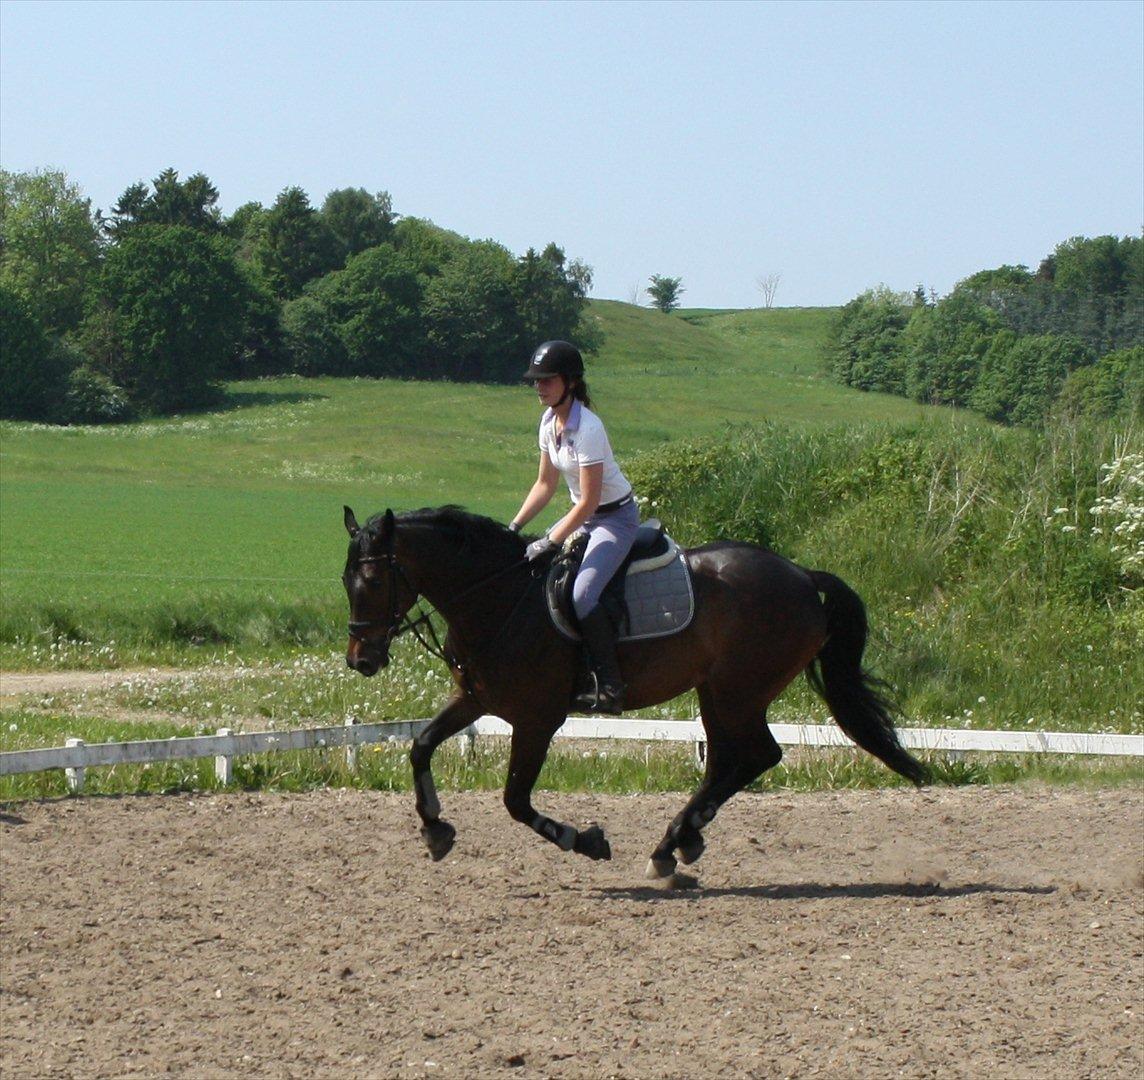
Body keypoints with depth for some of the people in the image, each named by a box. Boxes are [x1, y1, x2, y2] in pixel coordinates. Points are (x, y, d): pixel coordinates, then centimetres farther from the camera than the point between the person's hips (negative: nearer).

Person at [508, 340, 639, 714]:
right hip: (584, 516, 9)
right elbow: (545, 484, 10)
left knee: (582, 596, -26)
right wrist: (514, 527, 2)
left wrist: (550, 542, -24)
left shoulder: (587, 429, -25)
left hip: (615, 518, -9)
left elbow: (588, 502, -25)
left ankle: (610, 686, -19)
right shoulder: (550, 421, 1)